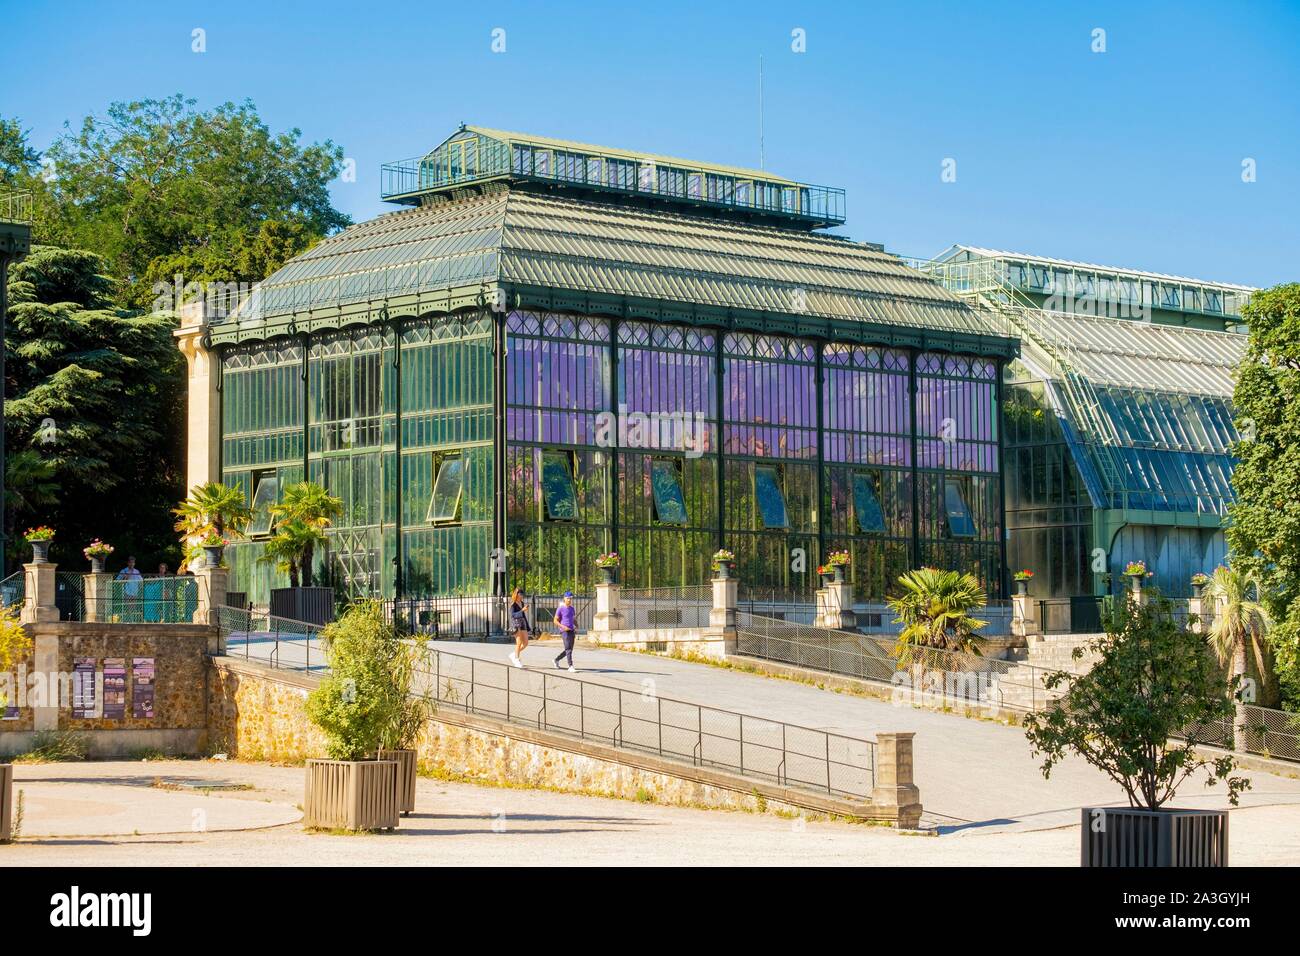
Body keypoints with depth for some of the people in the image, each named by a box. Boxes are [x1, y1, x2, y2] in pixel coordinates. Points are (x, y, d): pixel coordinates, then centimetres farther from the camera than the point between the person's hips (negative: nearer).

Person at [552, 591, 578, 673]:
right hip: (564, 631, -7)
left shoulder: (572, 609, 14)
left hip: (571, 631, 7)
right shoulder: (560, 609, -4)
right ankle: (570, 666, -15)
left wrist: (576, 627, 4)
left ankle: (556, 660, 29)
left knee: (569, 650, 11)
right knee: (568, 649, -13)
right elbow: (556, 621, -4)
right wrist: (563, 627, -17)